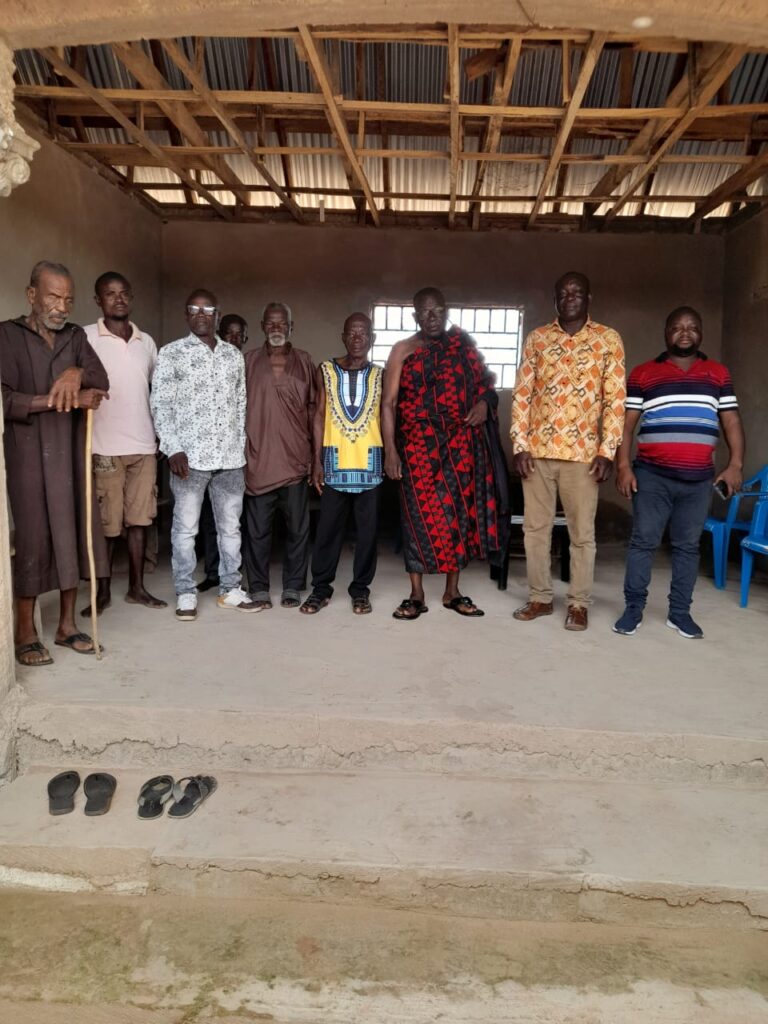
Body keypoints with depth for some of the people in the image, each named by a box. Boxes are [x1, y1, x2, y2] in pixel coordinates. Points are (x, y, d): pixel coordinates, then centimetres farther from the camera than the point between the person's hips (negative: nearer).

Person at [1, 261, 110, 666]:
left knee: (72, 535, 6)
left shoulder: (75, 336, 14)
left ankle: (67, 624, 17)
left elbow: (102, 380, -1)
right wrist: (64, 399, -18)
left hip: (72, 454, 4)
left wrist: (78, 373, -22)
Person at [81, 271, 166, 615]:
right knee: (106, 524, 2)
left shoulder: (147, 342, 12)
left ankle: (137, 587, 18)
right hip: (105, 447, -4)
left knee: (139, 519, 7)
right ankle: (103, 591, 16)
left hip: (144, 445, 4)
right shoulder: (86, 338, -3)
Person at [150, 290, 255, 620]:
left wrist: (241, 445, 9)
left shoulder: (234, 355, 12)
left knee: (230, 526, 9)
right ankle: (186, 593, 13)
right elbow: (161, 405, -4)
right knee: (185, 527, 2)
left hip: (230, 456, 4)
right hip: (190, 455, -3)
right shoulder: (171, 354, 0)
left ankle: (230, 589, 20)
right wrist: (173, 449, -13)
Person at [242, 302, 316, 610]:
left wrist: (316, 454, 2)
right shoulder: (249, 361, 6)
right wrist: (240, 453, 1)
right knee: (257, 528, 5)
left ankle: (293, 587, 18)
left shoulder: (304, 361, 8)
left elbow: (313, 408, 8)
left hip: (295, 459, 1)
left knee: (297, 527, 6)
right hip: (258, 459, 0)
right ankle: (259, 588, 16)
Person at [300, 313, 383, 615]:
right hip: (335, 459, 0)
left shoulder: (380, 375, 6)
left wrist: (390, 458, 0)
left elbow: (385, 417, 7)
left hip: (370, 460, 1)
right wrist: (317, 460, -2)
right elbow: (319, 415, 4)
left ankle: (360, 588, 16)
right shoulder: (326, 370, 5)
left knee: (367, 527, 5)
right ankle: (321, 587, 16)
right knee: (328, 526, 4)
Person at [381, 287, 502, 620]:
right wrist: (389, 449, -10)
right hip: (418, 444, -3)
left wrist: (484, 403, -4)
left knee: (459, 512, 6)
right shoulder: (403, 350, 2)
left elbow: (485, 382, 18)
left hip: (461, 443, 3)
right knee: (420, 515, -1)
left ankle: (452, 592, 19)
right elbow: (388, 403, -2)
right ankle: (416, 595, 11)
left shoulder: (463, 343, 10)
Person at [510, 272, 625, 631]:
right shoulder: (537, 338, 8)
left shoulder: (608, 339, 3)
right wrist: (519, 445, -4)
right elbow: (521, 394, 5)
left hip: (583, 451, -2)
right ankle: (540, 597, 21)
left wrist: (607, 451, -8)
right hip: (537, 449, 2)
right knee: (535, 527, 8)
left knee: (582, 532, 5)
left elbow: (615, 399, 0)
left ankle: (579, 603, 17)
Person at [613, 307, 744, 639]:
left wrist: (735, 465, -1)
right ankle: (633, 608, 9)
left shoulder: (718, 374, 12)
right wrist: (623, 466, -7)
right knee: (643, 541, -1)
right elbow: (626, 423, 2)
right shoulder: (642, 374, 4)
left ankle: (680, 612, 17)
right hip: (652, 475, -2)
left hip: (699, 479, 2)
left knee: (688, 546, 8)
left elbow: (731, 421, 10)